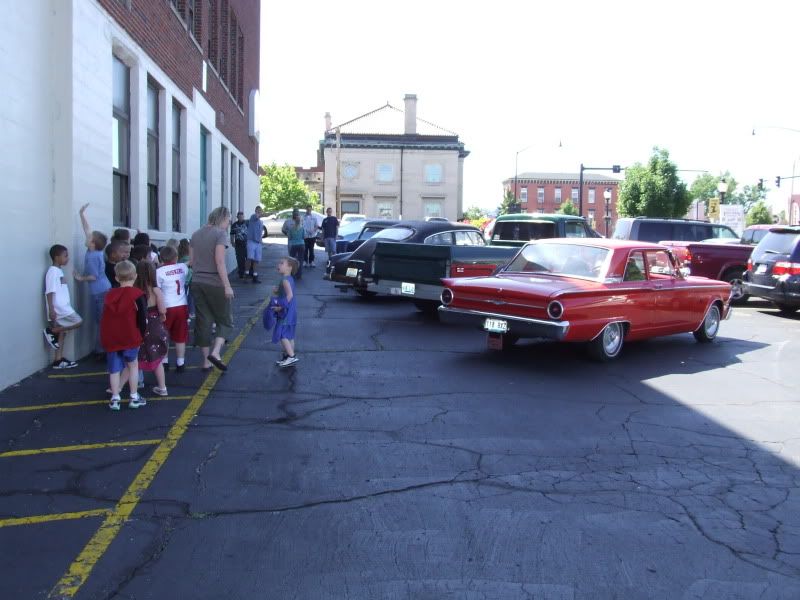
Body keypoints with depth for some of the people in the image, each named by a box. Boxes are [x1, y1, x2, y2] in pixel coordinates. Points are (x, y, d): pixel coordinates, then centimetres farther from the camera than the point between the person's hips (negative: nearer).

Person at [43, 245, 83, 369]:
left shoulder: (59, 271, 17)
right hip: (58, 308, -10)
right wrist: (51, 309, -24)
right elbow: (50, 292, -18)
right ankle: (51, 331, -1)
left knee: (62, 332, 9)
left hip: (63, 307, 10)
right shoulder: (52, 272, -12)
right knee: (78, 322, -12)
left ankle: (59, 360, 13)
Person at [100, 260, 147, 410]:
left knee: (114, 369, 10)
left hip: (111, 338, 3)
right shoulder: (137, 295, -7)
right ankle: (134, 397, 15)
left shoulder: (110, 294, 8)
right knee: (132, 365, 13)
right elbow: (142, 318, -10)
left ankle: (115, 398, 8)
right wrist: (141, 336, 1)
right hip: (130, 337, -3)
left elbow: (106, 318, 14)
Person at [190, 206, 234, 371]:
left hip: (197, 282, 6)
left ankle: (206, 361, 15)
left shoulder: (196, 234, 11)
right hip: (215, 283, -6)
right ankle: (215, 352, -10)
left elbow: (191, 260, 12)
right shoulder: (220, 233, -10)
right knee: (225, 320, 8)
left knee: (203, 321, 11)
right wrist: (227, 286, -19)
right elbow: (220, 262, -18)